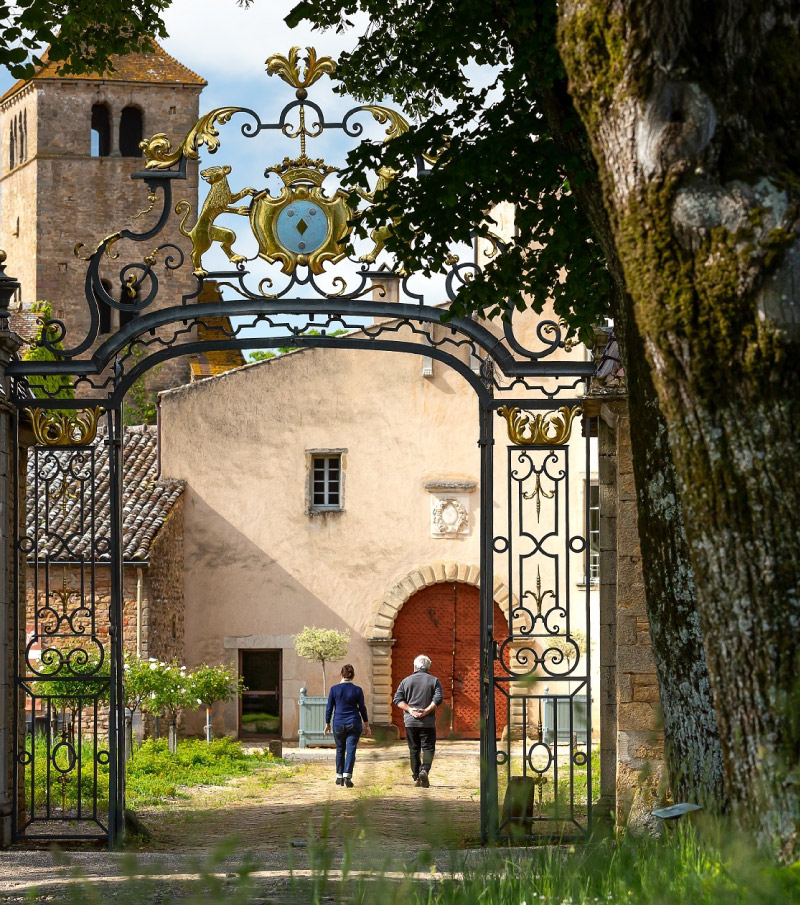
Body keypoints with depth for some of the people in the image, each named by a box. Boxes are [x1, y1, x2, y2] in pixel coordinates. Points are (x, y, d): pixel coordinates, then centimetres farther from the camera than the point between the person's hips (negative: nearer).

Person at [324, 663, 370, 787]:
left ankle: (339, 777, 19)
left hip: (338, 724, 1)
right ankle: (347, 776, -14)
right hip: (354, 724, -1)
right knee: (351, 750, -2)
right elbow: (362, 708, 2)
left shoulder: (334, 689, -4)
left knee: (340, 750, 14)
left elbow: (329, 708, 0)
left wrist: (327, 724, 10)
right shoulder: (357, 690, -4)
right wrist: (366, 724, 12)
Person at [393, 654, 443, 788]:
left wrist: (410, 709, -7)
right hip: (428, 722, -2)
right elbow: (438, 699, -11)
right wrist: (426, 710, -11)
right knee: (428, 748, 1)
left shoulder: (406, 681, 7)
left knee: (414, 750, 9)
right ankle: (425, 769, -23)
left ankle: (416, 777, 9)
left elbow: (397, 699, -1)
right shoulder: (434, 681, 2)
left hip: (410, 721, 2)